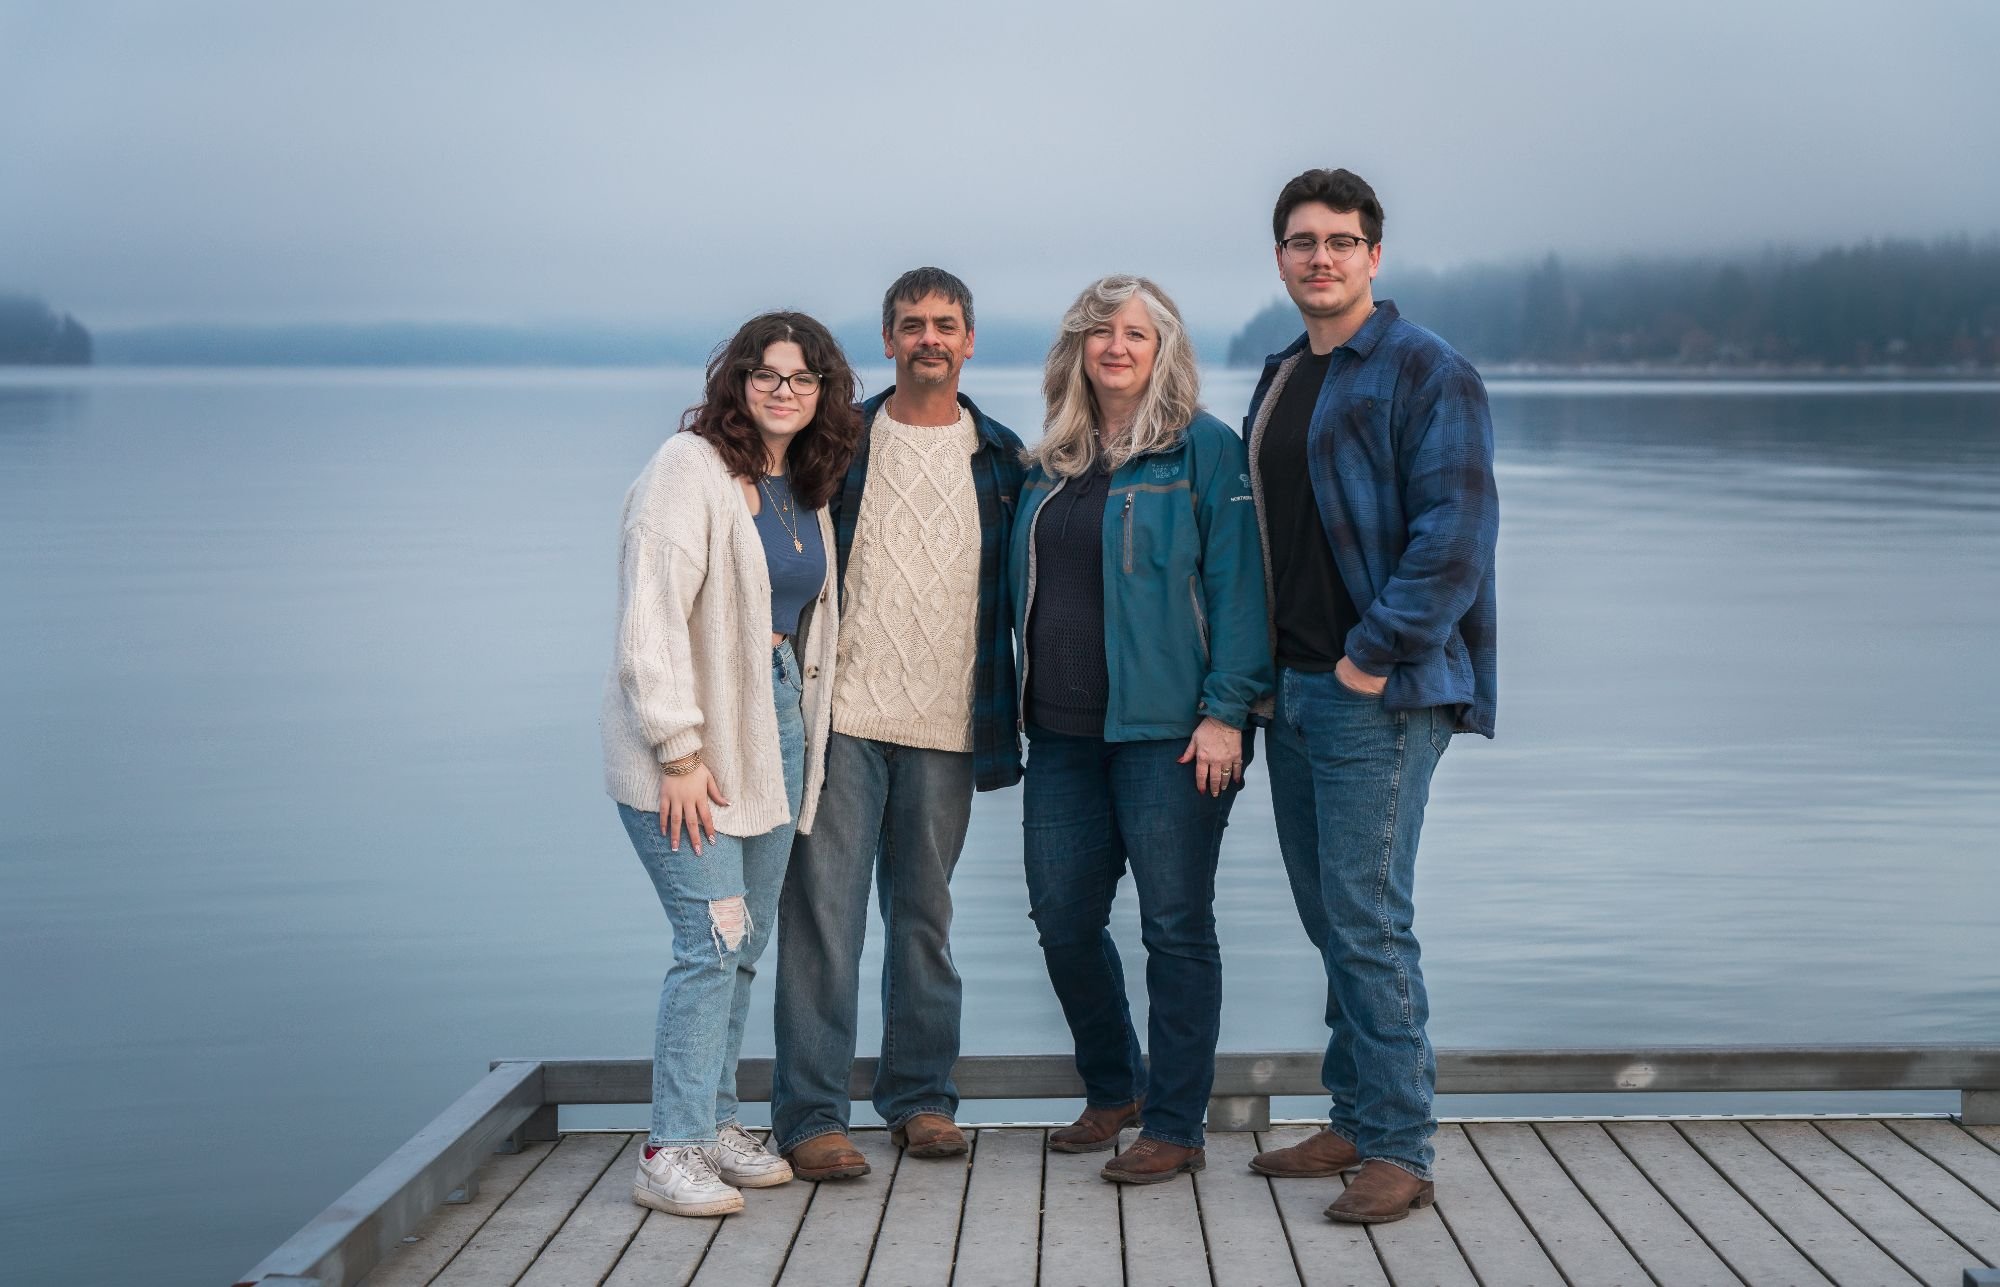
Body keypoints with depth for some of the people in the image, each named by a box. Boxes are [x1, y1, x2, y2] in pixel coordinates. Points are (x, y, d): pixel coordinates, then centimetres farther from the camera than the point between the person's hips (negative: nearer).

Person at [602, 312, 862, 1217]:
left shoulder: (808, 487, 13)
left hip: (773, 729, 8)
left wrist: (803, 723, 13)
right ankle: (671, 1154, -4)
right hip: (691, 744, -8)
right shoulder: (691, 468, -11)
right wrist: (679, 752, -21)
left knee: (747, 939, 11)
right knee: (715, 937, -11)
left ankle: (716, 1124, 22)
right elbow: (649, 619, -17)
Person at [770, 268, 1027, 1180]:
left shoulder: (1001, 457, 10)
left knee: (926, 918, 10)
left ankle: (921, 1097, 22)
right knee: (824, 913, -4)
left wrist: (1012, 714, 9)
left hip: (947, 727, 2)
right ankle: (811, 1114, 1)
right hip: (843, 718, -2)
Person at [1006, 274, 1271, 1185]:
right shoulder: (1051, 463, 15)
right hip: (1064, 734, 6)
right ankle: (1113, 1091, 29)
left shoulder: (1205, 451, -3)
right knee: (1062, 919, 9)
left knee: (1176, 928, -1)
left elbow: (1236, 584, -8)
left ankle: (1174, 1128, 8)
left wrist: (1225, 709, -15)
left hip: (1168, 733, -6)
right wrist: (1022, 702, 15)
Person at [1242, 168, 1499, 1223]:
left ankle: (1398, 1152, -1)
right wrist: (1263, 674, 15)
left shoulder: (1425, 373, -9)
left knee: (1367, 920, -8)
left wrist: (1374, 655, -18)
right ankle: (1355, 1122, 23)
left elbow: (1455, 533, -16)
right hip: (1295, 691, 8)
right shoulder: (1279, 382, 16)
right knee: (1330, 917, 13)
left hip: (1379, 694, -8)